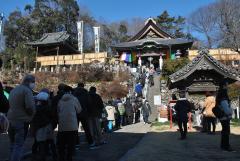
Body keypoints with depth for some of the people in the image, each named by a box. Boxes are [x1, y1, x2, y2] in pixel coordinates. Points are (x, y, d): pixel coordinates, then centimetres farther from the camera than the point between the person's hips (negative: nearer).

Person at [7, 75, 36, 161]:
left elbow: (10, 104, 20)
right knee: (18, 146, -3)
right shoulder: (27, 90, -13)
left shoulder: (13, 90, 16)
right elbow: (30, 106, -20)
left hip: (11, 120, 8)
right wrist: (31, 115, -3)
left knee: (13, 145, 19)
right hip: (21, 121, -8)